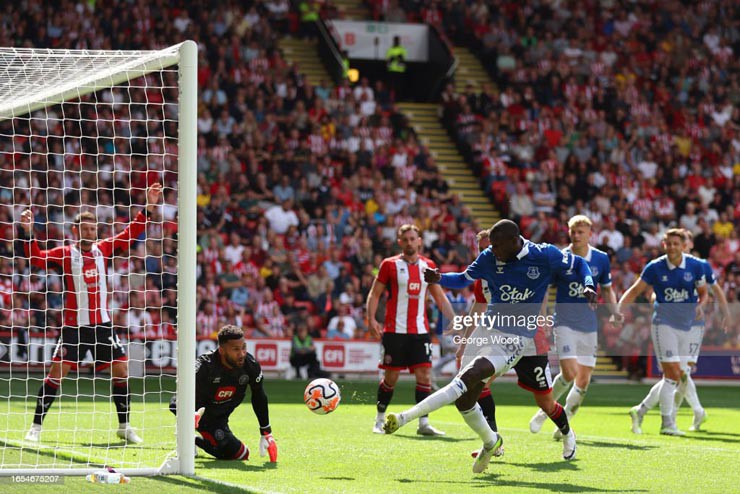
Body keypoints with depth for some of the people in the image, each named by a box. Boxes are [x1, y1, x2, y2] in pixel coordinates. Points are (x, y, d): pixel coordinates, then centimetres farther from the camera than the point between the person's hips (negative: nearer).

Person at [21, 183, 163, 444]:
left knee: (121, 370, 3)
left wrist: (148, 208, 2)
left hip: (103, 324, 4)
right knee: (57, 373, -8)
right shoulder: (64, 253, -4)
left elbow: (130, 234, 9)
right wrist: (28, 232, -28)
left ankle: (124, 426, 16)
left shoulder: (103, 249, 7)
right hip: (74, 326, -4)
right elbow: (37, 258, -15)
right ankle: (36, 427, -1)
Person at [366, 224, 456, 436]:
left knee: (424, 375, -6)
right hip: (394, 330, -3)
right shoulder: (389, 265, 0)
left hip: (420, 331, 3)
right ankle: (380, 420, 15)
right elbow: (374, 293, 2)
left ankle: (424, 423, -4)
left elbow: (440, 297, 16)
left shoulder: (428, 266, 10)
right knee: (391, 377, 1)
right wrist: (371, 319, -12)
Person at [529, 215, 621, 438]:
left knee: (583, 381, 1)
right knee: (569, 373, -19)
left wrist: (614, 311, 0)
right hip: (565, 322, -3)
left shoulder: (601, 259, 2)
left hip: (589, 325, 3)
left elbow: (607, 289, 16)